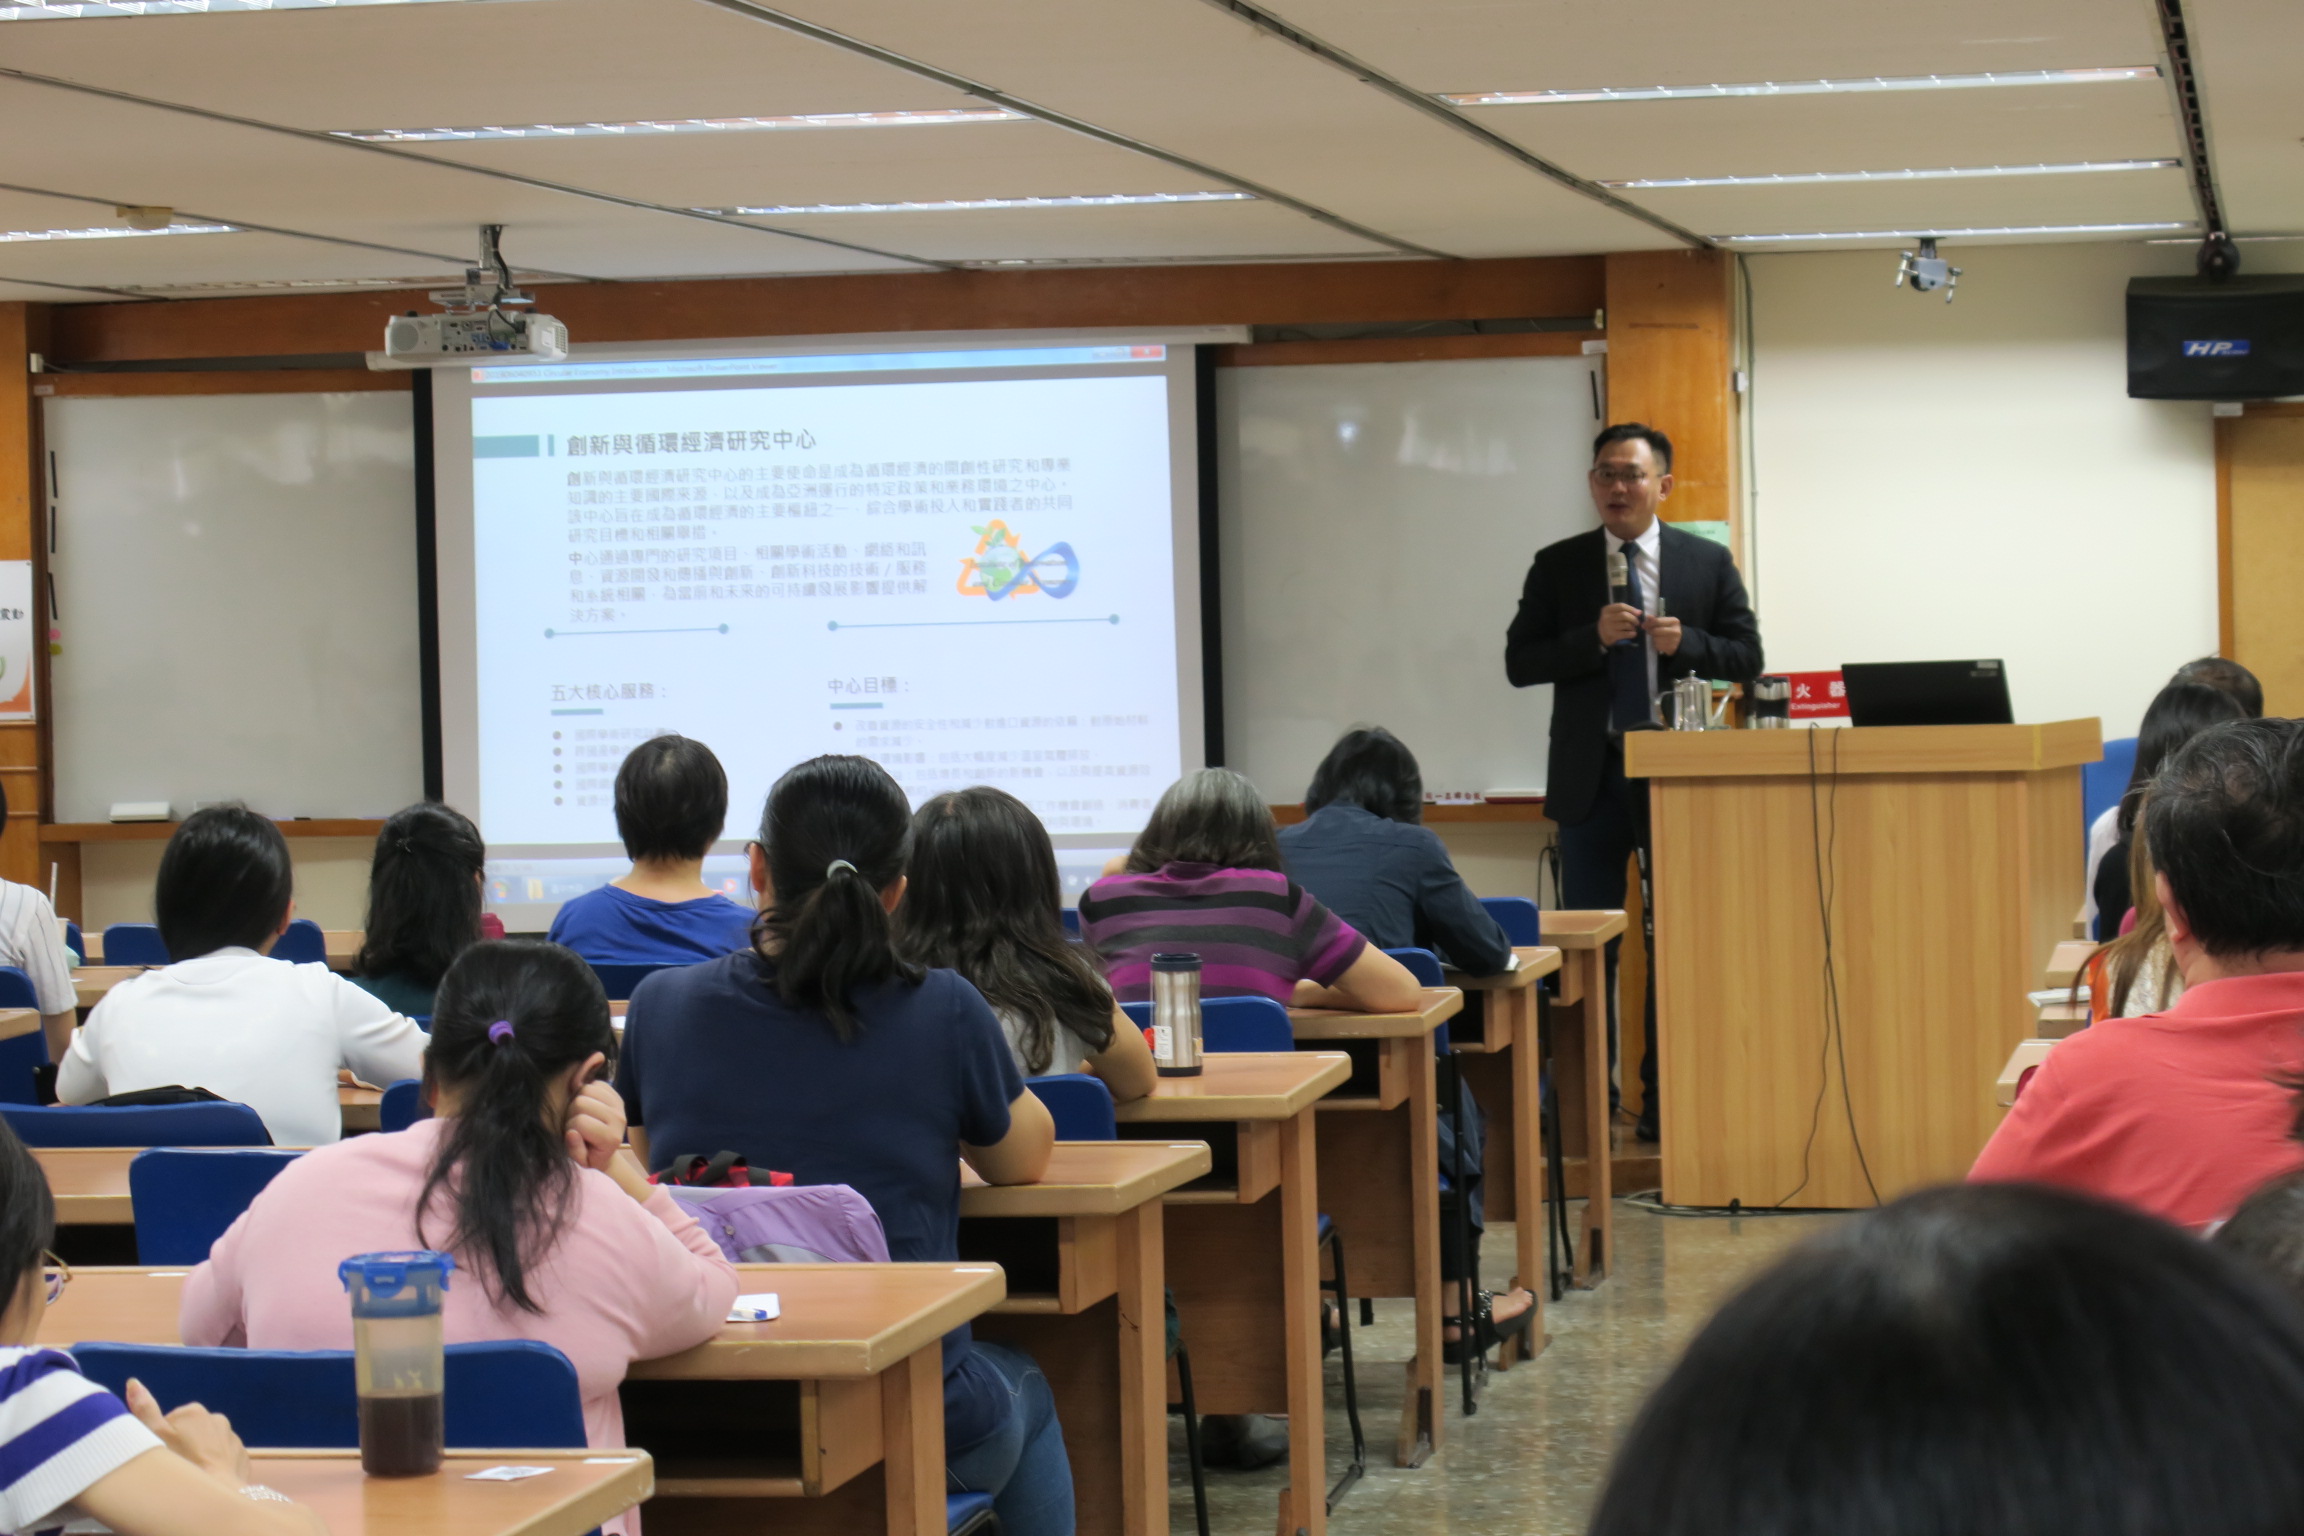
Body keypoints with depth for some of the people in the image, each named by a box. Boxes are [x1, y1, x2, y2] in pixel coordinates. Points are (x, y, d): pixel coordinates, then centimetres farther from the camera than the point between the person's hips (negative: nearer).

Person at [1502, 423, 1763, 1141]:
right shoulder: (1558, 567, 5)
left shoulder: (1708, 563, 5)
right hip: (1591, 775, 0)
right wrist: (1594, 638, -15)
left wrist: (1686, 644, -14)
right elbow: (1519, 662, -1)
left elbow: (1747, 656, 4)